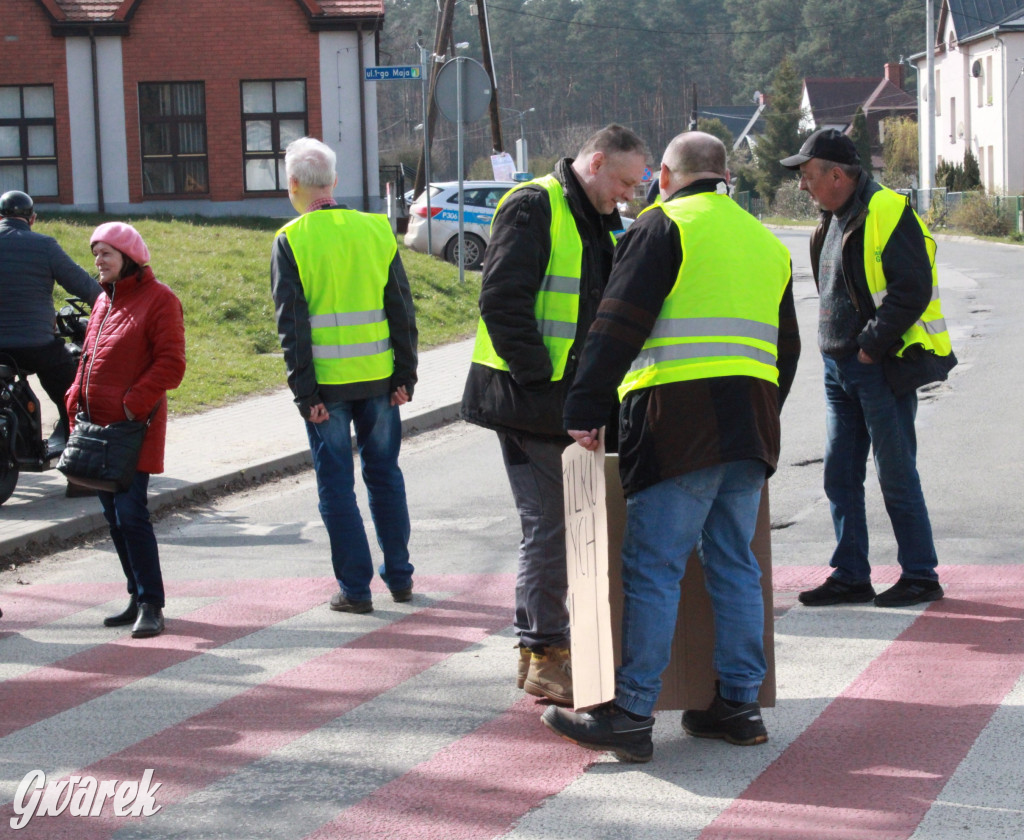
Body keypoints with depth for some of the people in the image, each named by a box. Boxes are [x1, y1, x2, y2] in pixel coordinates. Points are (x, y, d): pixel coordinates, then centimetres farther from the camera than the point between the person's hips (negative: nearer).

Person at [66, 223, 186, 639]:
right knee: (113, 515, 11)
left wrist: (134, 405, -17)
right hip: (98, 425, 8)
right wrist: (77, 399, 9)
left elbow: (171, 364, -12)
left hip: (133, 426, -8)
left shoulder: (159, 299, -6)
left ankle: (152, 607, -7)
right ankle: (138, 598, 21)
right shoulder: (104, 301, 19)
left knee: (131, 514, -13)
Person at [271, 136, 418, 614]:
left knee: (336, 485, 5)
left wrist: (305, 391, -7)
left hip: (327, 382, -3)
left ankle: (355, 588, 6)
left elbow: (291, 323, -9)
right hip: (378, 377, 3)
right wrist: (405, 374, 8)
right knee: (384, 475, 15)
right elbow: (402, 309, 4)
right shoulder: (376, 230, 4)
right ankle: (399, 578, 21)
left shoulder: (291, 240, -6)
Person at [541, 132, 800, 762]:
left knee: (653, 568, -7)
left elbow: (619, 327, -9)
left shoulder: (665, 224, -1)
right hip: (752, 425, 7)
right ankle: (739, 704, 15)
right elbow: (787, 348, 27)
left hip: (679, 423, -7)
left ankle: (631, 714, -7)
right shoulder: (767, 242, 22)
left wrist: (586, 411, -7)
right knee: (734, 565, 13)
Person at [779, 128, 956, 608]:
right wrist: (838, 347, 12)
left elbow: (913, 290, -20)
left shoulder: (887, 213, -13)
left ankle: (920, 577, 7)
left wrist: (871, 345, -18)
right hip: (839, 369, 9)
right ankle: (851, 577, 17)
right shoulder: (834, 220, 15)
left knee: (896, 477, -3)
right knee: (840, 477, 9)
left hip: (882, 367, -9)